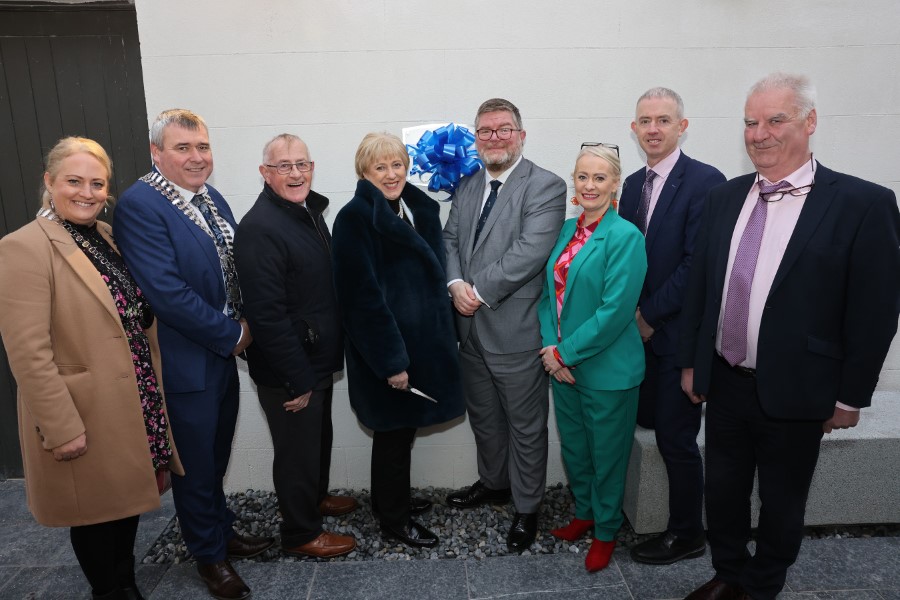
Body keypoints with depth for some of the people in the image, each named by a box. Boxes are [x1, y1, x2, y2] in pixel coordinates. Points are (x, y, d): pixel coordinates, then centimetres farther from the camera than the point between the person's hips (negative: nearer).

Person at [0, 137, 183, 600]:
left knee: (127, 502, 21)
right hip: (86, 416, -7)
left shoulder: (109, 237, 8)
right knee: (97, 510, 12)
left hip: (135, 403, 7)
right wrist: (62, 428, -18)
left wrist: (153, 386, 9)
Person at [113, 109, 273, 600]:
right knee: (196, 466, 11)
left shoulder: (212, 198, 7)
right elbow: (166, 291, -25)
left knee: (216, 458, 22)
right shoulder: (139, 204, -18)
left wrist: (242, 328, -3)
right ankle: (209, 555, 33)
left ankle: (223, 533, 43)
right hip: (185, 363, -7)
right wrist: (232, 334, -16)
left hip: (223, 353, 7)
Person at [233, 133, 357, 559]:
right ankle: (300, 533, 30)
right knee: (298, 450, 9)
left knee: (319, 437, 26)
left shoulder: (309, 212, 6)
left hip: (318, 360, 9)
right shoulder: (260, 229, -23)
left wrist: (324, 362, 14)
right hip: (288, 371, -9)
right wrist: (297, 379, -22)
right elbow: (266, 314, -26)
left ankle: (315, 497, 49)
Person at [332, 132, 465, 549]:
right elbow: (364, 295, -19)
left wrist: (442, 337, 12)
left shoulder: (420, 207, 7)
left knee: (403, 427, 20)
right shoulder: (355, 218, -15)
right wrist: (391, 361, -19)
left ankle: (394, 499, 40)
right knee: (394, 432, 7)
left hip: (422, 338, 7)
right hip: (386, 346, -7)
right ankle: (393, 519, 27)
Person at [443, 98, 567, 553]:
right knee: (483, 417, 23)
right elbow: (450, 239, 7)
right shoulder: (466, 186, 11)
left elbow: (529, 252, -22)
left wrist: (479, 291, -19)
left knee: (526, 426, 10)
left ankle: (526, 507, 30)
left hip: (516, 328, -6)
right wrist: (456, 284, -12)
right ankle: (493, 483, 46)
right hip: (471, 327, 7)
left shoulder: (546, 187, -11)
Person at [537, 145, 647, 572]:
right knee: (573, 447, 21)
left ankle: (606, 532, 35)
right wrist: (550, 347, -7)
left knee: (607, 453, 12)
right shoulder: (565, 230, 5)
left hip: (607, 370, -6)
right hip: (562, 363, 6)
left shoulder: (625, 236, -16)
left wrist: (566, 352, -17)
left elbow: (616, 309, -21)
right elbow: (549, 292, 6)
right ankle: (585, 513, 45)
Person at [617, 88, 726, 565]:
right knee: (646, 418, 13)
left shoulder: (705, 181, -13)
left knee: (675, 436, 4)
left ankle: (686, 534, 23)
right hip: (641, 327, 6)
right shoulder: (633, 184, 10)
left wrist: (650, 315, -13)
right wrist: (632, 313, -1)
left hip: (679, 331, -6)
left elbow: (698, 263, -18)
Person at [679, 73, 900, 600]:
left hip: (793, 393, -4)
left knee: (781, 505, 16)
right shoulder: (725, 198, 2)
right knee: (723, 492, 19)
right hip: (723, 383, 4)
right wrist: (691, 362, 8)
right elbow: (700, 287, 6)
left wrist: (851, 395, -7)